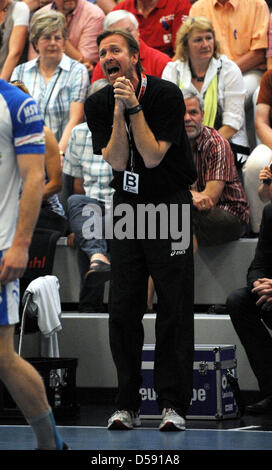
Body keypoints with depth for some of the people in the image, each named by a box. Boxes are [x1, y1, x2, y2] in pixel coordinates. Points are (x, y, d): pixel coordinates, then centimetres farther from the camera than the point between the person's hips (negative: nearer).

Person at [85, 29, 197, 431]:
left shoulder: (166, 95, -13)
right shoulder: (97, 104, -2)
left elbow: (152, 157, -19)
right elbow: (117, 161, -12)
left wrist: (134, 107, -24)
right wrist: (119, 111, -21)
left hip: (170, 204, -3)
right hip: (127, 206, 3)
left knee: (174, 305, -6)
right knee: (123, 307, 0)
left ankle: (173, 404, -3)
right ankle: (127, 405, 6)